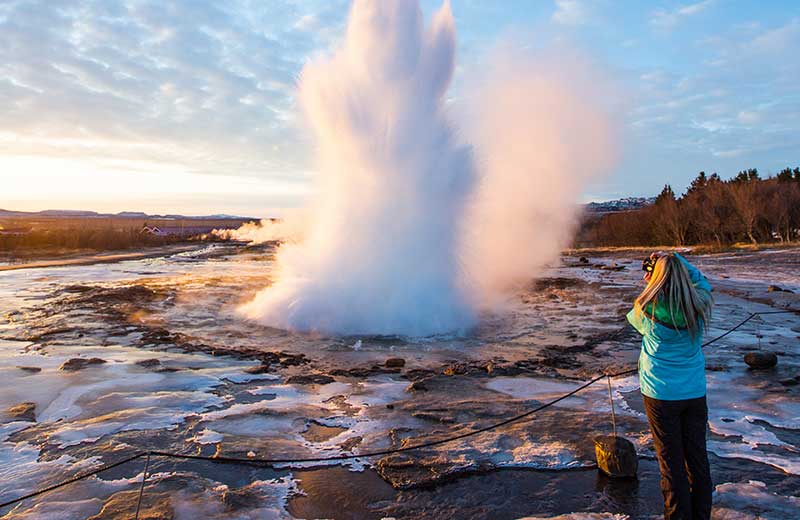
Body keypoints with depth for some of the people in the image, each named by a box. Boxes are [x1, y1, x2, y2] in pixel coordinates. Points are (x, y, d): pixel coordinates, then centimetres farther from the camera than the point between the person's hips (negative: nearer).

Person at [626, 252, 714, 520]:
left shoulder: (649, 309, -17)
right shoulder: (700, 304, -7)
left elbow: (634, 317, 7)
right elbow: (701, 280, 15)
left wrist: (650, 283, 8)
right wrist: (676, 259, 10)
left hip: (661, 394, -4)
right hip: (695, 393, 4)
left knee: (671, 459, 5)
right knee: (697, 456, 16)